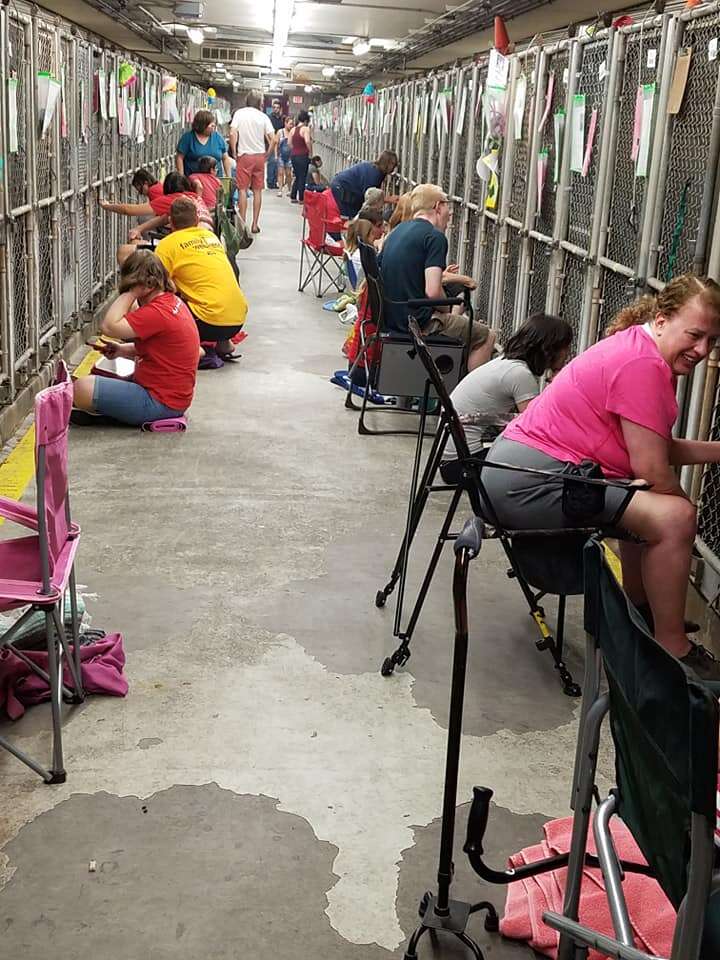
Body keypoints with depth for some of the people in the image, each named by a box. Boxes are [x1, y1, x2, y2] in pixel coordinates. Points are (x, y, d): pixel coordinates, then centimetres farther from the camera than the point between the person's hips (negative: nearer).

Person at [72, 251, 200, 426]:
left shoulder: (157, 313, -25)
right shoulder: (172, 300, 8)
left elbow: (109, 327, -28)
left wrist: (131, 291, -21)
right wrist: (122, 350, 4)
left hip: (161, 403, -11)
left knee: (83, 388, -18)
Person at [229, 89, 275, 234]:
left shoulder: (239, 113, -2)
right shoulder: (263, 117, 1)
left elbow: (233, 133, -12)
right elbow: (273, 139, -5)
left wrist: (234, 152, -3)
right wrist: (267, 154, 7)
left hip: (244, 155, -2)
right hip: (259, 156, 2)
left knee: (242, 189, 2)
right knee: (257, 191, 8)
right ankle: (255, 224, 9)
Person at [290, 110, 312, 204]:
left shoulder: (293, 129, 9)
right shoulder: (305, 129, -11)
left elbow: (290, 143, 12)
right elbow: (307, 141, -24)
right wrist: (310, 152, -13)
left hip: (293, 155, 7)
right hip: (303, 156, -6)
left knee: (297, 177, 17)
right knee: (303, 178, 3)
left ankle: (293, 197, 18)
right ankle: (301, 198, 6)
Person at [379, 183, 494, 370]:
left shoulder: (397, 231, 13)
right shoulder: (435, 237, -13)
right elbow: (433, 292, -23)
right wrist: (448, 310, -2)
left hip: (389, 318, 9)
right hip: (418, 321, -9)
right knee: (486, 337, 2)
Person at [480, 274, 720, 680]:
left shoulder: (643, 351, 13)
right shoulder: (643, 364, -19)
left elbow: (658, 448, 17)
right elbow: (653, 471, -17)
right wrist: (683, 507, 2)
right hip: (528, 481, -12)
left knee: (655, 504, 26)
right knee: (672, 516, -20)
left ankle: (638, 611, 38)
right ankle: (673, 650, -6)